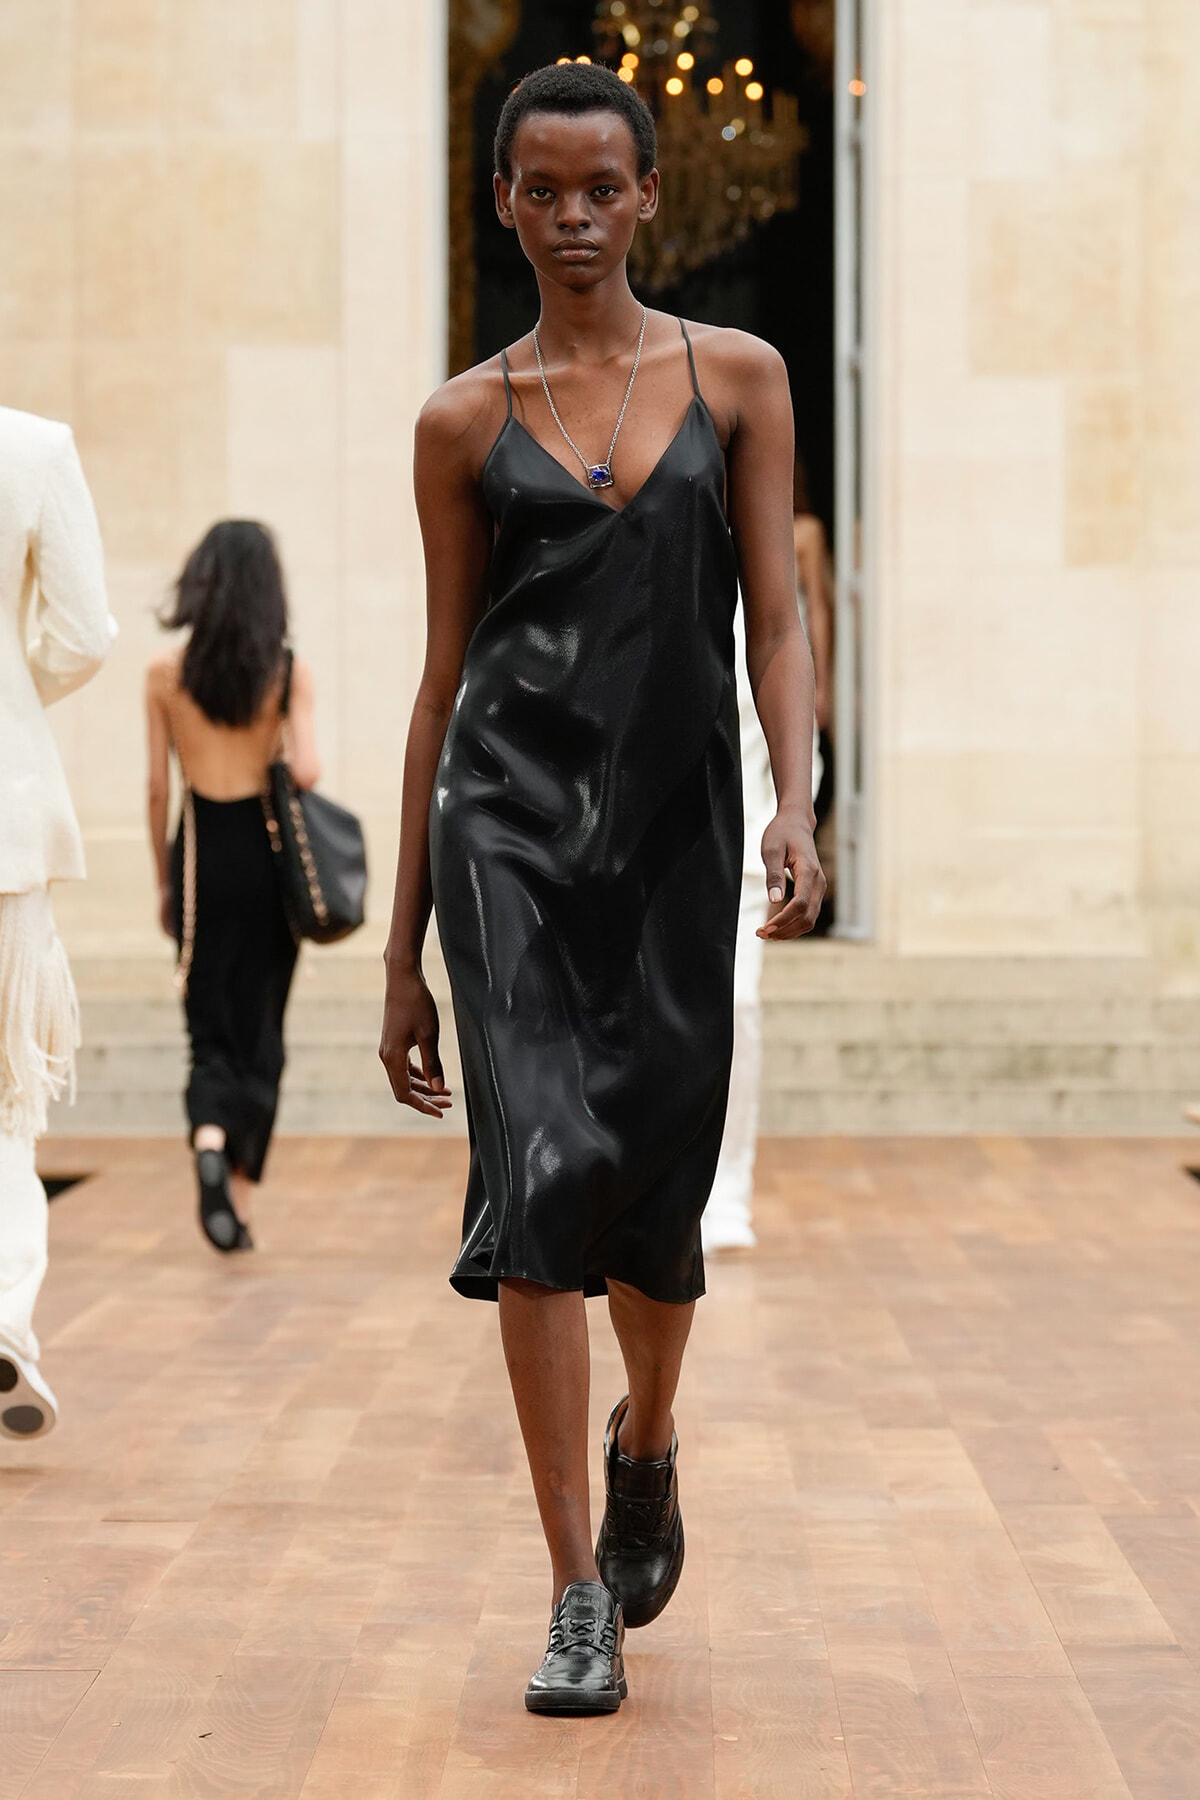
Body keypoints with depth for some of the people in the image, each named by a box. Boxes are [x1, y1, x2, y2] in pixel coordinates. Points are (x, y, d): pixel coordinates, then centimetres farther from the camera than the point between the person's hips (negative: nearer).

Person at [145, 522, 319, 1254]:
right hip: (266, 856, -1)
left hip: (202, 856, 1)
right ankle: (241, 1198, 13)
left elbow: (159, 787, 1)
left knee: (210, 1029, 8)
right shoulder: (291, 671, -6)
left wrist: (165, 882, 9)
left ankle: (211, 1138, -21)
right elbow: (307, 772, -16)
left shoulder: (167, 672, -2)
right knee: (260, 1031, 11)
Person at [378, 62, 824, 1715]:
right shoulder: (467, 419, 7)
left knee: (658, 1188, 7)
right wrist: (402, 947, 7)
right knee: (544, 1164, -13)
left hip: (675, 816, 1)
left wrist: (797, 804, -15)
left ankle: (645, 1442, 42)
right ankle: (580, 1599, -6)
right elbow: (445, 672, 8)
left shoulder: (737, 377, 8)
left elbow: (775, 618, 4)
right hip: (509, 815, -1)